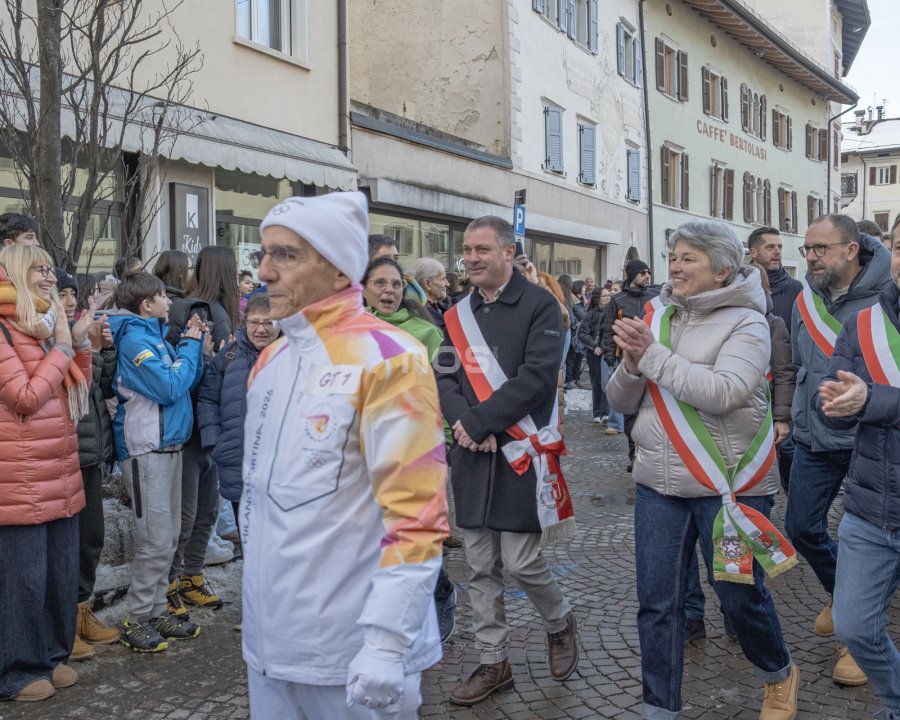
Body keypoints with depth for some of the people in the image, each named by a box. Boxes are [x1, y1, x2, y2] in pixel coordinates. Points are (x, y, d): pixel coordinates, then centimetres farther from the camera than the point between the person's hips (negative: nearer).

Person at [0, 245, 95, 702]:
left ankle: (52, 655, 28)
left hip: (61, 471, 8)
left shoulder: (46, 325, 14)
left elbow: (78, 390, 17)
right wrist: (61, 347, -11)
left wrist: (80, 342, 4)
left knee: (62, 572, 14)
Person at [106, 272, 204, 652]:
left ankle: (155, 609, 23)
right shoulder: (135, 339, -13)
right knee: (155, 541, -6)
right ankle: (136, 621, 6)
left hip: (168, 444, 9)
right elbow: (171, 387, -18)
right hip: (146, 449, -9)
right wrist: (190, 345, -8)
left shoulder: (155, 335, 14)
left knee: (168, 537, 14)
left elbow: (188, 379, 13)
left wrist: (191, 342, 2)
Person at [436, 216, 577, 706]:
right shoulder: (458, 315, 12)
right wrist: (465, 424, -14)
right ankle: (493, 662, 24)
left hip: (521, 451, -5)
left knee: (521, 563, -3)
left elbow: (536, 376, -16)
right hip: (472, 455, 6)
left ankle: (560, 623, 27)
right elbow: (445, 377, 6)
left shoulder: (539, 306, -6)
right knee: (480, 568, 10)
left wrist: (478, 423, -18)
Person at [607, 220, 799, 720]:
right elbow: (622, 400, 7)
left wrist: (652, 354, -22)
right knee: (657, 603, 7)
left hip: (728, 485, -4)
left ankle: (779, 674, 40)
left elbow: (722, 392, -26)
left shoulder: (745, 323, -9)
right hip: (658, 482, 4)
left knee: (739, 594, 10)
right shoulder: (658, 317, 7)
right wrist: (632, 364, -14)